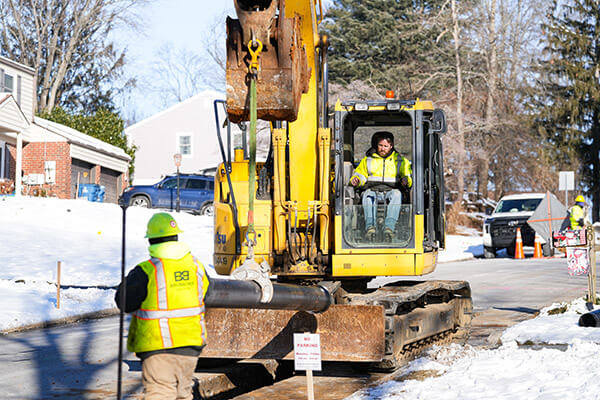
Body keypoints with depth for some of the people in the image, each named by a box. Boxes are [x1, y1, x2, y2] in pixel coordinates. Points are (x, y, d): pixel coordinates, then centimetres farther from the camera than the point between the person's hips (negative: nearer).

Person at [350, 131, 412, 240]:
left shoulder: (400, 161, 21)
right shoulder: (368, 159, 24)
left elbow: (409, 177, 13)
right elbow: (360, 173, 23)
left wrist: (406, 180, -12)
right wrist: (356, 179, -2)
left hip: (390, 191, -1)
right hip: (373, 190, 1)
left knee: (396, 194, -37)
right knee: (368, 194, -36)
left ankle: (389, 227, -54)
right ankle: (370, 227, -55)